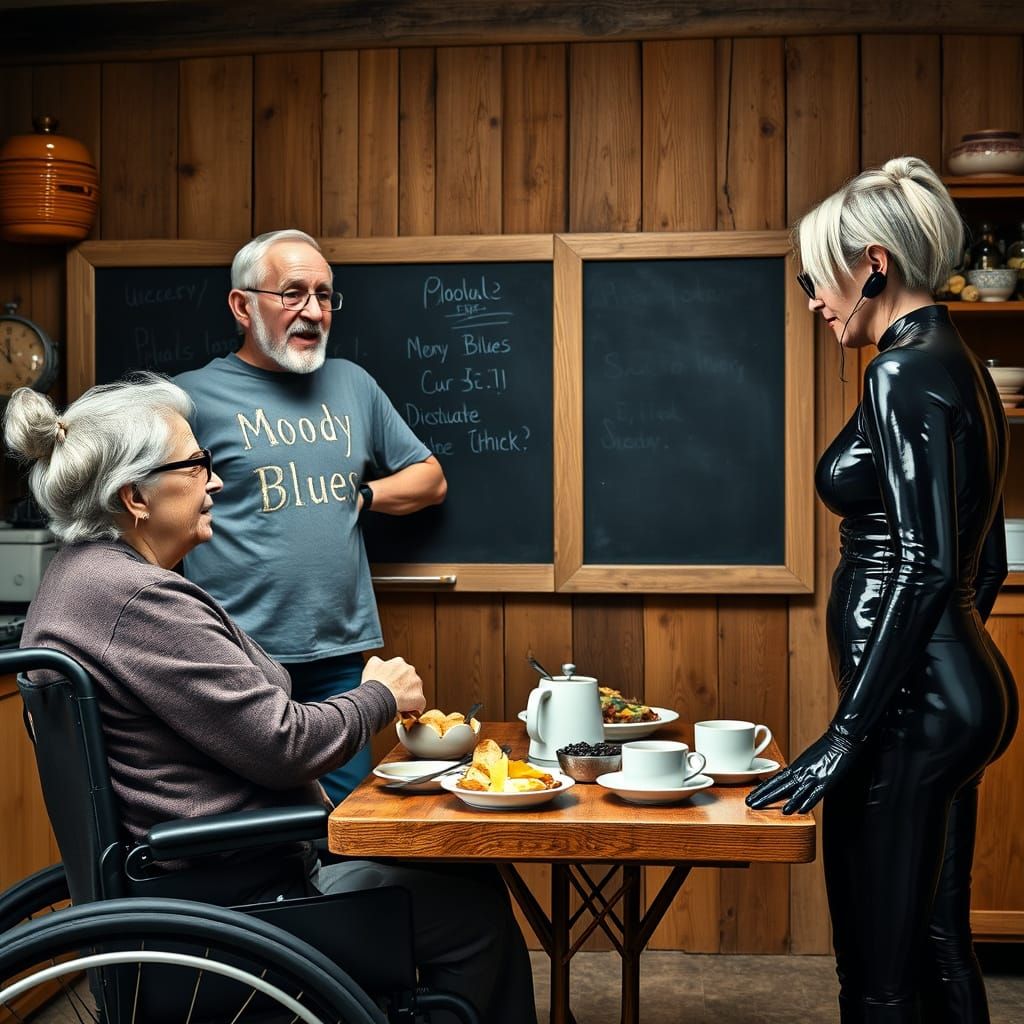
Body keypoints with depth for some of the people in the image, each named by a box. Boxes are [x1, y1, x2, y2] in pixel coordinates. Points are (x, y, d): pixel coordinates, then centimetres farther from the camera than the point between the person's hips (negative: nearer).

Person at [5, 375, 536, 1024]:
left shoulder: (82, 578, 10)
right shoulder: (138, 598, -24)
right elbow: (283, 744, -24)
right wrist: (382, 695, -5)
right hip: (236, 892, -11)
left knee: (466, 876, 16)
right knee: (476, 912, -1)